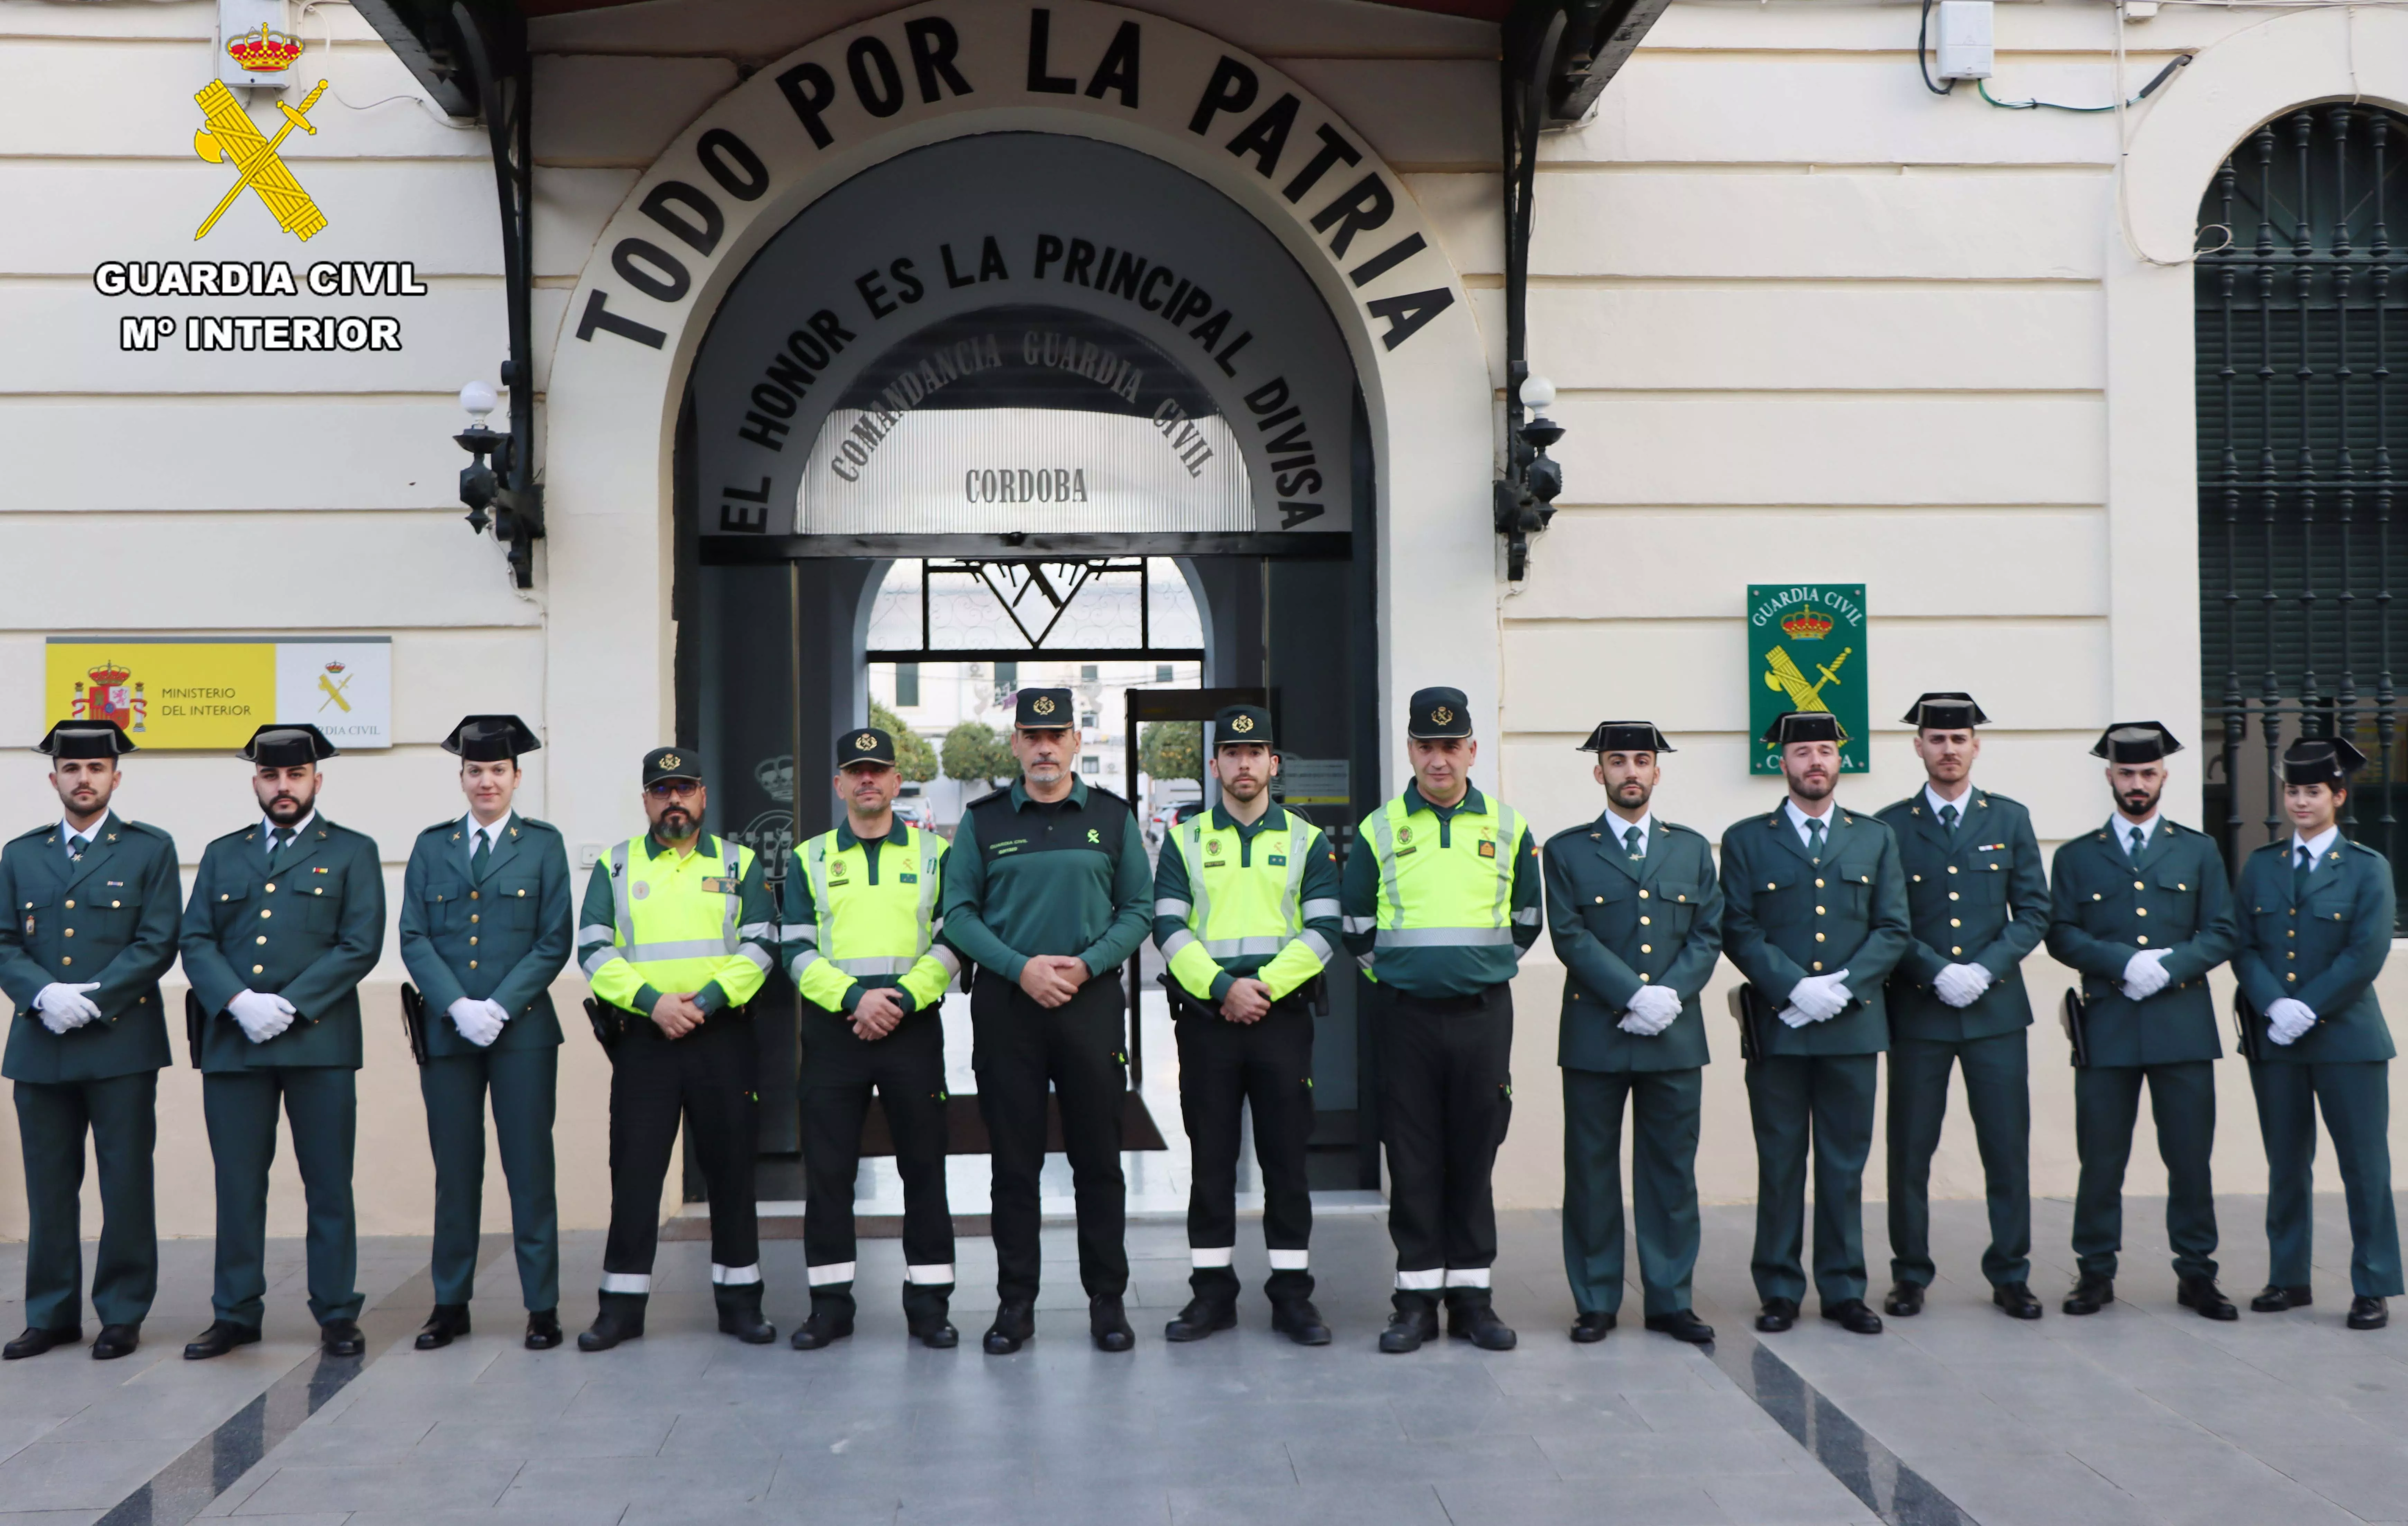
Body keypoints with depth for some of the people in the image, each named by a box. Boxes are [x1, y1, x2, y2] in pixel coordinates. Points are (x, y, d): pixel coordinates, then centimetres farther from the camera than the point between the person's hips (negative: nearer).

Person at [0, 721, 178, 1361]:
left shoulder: (150, 849, 5)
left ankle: (122, 1314, 10)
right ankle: (51, 1314, 18)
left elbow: (158, 943, -3)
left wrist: (95, 997, -14)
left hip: (122, 1044, -3)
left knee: (126, 1187, 1)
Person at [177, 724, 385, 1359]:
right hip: (232, 1040, 3)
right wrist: (239, 1002, -10)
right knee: (238, 1183, 6)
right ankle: (236, 1313, 15)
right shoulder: (223, 854, 17)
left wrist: (289, 1006, -12)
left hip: (320, 1041, -3)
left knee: (329, 1184, 0)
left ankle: (337, 1313, 8)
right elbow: (195, 943, 8)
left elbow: (360, 945, -3)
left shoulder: (352, 853, 8)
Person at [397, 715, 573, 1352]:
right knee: (455, 1173, 6)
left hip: (523, 1031, -2)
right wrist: (457, 1007, -9)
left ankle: (542, 1307, 5)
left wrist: (499, 1006, -11)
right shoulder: (432, 846, 11)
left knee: (530, 1169, -1)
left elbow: (554, 942, 0)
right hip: (446, 1031, 2)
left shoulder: (543, 844, 6)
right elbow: (414, 939, 5)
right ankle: (450, 1305, 15)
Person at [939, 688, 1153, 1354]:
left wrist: (1085, 964, -10)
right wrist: (1021, 968, -11)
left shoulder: (1112, 817, 7)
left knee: (1098, 1159, 4)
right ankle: (1016, 1303, 13)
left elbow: (1139, 908, 5)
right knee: (1014, 1161, 5)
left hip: (1092, 1000, 0)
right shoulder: (982, 820, 6)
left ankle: (1107, 1301, 13)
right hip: (1005, 1003, 0)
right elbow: (958, 912, 2)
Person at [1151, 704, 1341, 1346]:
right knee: (1211, 1158, 4)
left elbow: (1323, 930, -1)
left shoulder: (1307, 841, 8)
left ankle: (1292, 1293, 10)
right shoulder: (1184, 841, 8)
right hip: (1205, 1017, 0)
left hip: (1283, 1017, 0)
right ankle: (1212, 1291, 13)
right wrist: (1222, 987, -14)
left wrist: (1265, 986, -12)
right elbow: (1167, 928, -1)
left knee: (1286, 1156, 2)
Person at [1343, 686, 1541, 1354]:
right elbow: (1356, 926, 12)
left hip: (1484, 1014, 1)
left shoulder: (1508, 828, 5)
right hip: (1407, 1017, -1)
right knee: (1413, 1159, 2)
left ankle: (1472, 1296, 14)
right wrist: (1393, 975, 10)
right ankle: (1416, 1298, 10)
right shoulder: (1379, 830, 2)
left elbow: (1528, 921, 16)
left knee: (1475, 1156, 5)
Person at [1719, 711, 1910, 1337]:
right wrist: (1795, 987, -14)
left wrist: (1842, 986, -10)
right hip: (1776, 1025, -1)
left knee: (1845, 1163, 6)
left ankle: (1843, 1289, 16)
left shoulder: (1876, 838, 11)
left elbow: (1894, 929, 5)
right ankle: (1780, 1291, 12)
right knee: (1780, 1163, 3)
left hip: (1853, 1025, 2)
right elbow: (1738, 932, -2)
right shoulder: (1746, 840, 5)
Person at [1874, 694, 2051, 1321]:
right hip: (1917, 1012, -1)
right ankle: (1910, 1275, 14)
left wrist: (1984, 969, -8)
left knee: (2008, 1148, 3)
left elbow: (2033, 914, 6)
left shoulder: (2010, 819, 9)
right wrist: (1936, 972, -12)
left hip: (1996, 1009, 1)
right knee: (1910, 1150, 2)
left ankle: (2010, 1275, 15)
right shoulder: (1890, 826, 3)